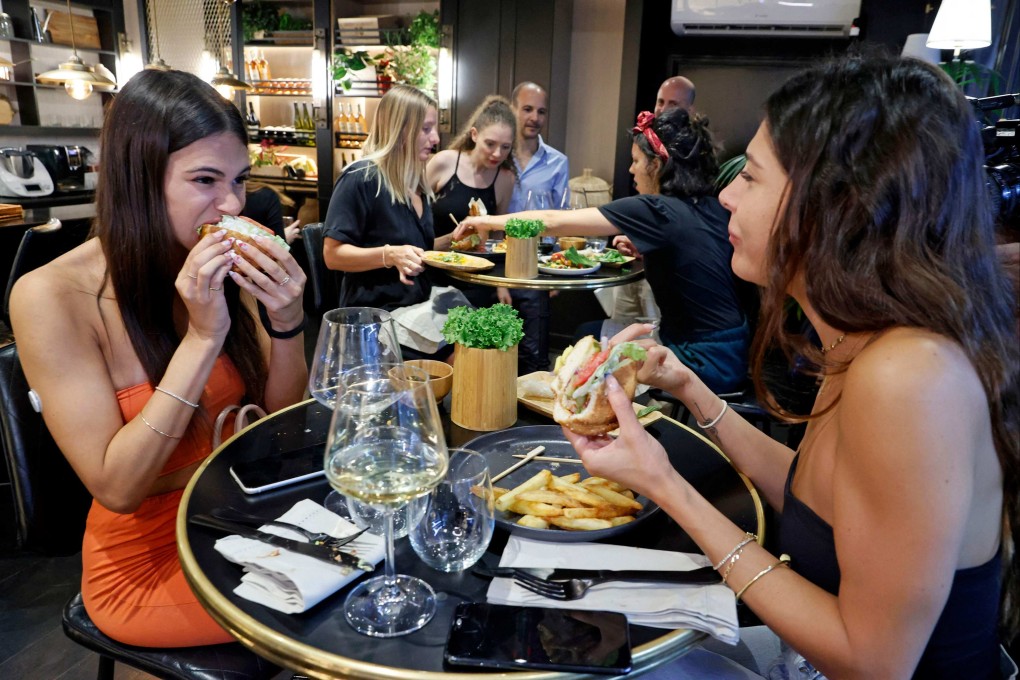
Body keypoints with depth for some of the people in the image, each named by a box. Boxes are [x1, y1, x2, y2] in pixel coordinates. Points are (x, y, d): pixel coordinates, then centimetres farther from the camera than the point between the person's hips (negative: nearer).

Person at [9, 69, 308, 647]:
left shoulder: (220, 270, -7)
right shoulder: (50, 297, -21)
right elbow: (117, 489, -23)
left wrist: (287, 320, -21)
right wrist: (203, 338, -30)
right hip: (145, 562, -4)